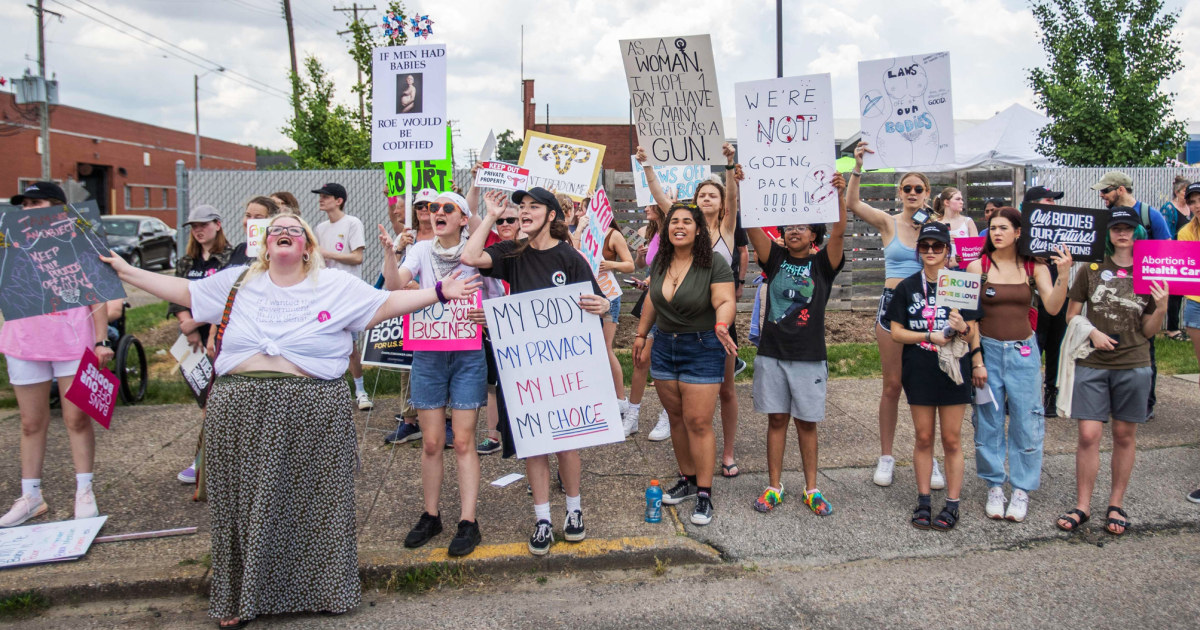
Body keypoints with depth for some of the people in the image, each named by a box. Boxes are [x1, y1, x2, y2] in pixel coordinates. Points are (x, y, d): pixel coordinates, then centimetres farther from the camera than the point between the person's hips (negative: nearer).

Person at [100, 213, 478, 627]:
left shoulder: (338, 285, 6)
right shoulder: (236, 282, 13)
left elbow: (386, 305, 3)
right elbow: (183, 291, 20)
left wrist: (438, 293, -5)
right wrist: (127, 272, 20)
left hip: (314, 414, -2)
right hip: (241, 413, 2)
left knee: (311, 503, 6)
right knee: (248, 505, 9)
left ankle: (319, 591, 21)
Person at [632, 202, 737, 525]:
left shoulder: (714, 263, -13)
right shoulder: (660, 263, 5)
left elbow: (726, 301, -21)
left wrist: (721, 325, -41)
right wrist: (641, 334, 20)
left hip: (702, 350, -6)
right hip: (664, 347, 6)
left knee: (698, 422, -6)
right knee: (676, 418, 11)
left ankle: (704, 493, 4)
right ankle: (687, 479, 25)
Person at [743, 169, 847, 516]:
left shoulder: (822, 264, 2)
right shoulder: (776, 259, 6)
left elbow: (839, 233, -14)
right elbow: (752, 226, -5)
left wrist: (840, 196, -28)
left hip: (809, 357, -1)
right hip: (771, 353, 1)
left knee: (807, 422, 7)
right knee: (776, 420, 7)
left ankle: (811, 489, 18)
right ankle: (774, 487, 16)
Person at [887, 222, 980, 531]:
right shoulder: (907, 287, 3)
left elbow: (973, 334, 3)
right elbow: (896, 332, 1)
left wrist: (963, 329, -20)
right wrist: (931, 336, -13)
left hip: (953, 371, -1)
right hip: (919, 373, 1)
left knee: (952, 439, 5)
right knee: (923, 438, 9)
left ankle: (952, 504, 15)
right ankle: (923, 500, 20)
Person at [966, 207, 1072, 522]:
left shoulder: (1034, 267, 2)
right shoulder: (978, 266, -2)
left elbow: (1053, 307, -8)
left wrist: (1063, 275, -22)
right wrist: (976, 360, -7)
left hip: (1023, 352, 1)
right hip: (988, 349, -1)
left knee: (1025, 421, 3)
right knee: (988, 421, 4)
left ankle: (1022, 489, 15)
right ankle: (994, 486, 18)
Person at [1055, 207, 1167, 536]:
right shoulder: (1091, 270, 3)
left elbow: (1148, 331, 7)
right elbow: (1071, 315, 8)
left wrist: (1161, 308, -11)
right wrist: (1093, 332, -9)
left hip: (1133, 365, 1)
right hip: (1091, 364, -1)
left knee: (1124, 435, 8)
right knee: (1088, 435, -3)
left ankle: (1116, 504, 22)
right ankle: (1082, 505, 9)